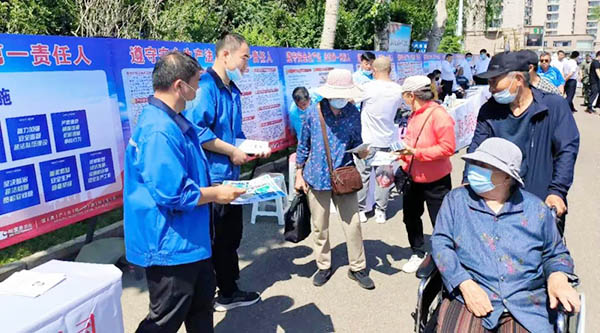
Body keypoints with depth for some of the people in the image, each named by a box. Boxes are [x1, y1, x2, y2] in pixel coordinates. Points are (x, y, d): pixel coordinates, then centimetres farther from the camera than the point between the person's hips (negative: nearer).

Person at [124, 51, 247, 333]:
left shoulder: (171, 120, 6)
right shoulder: (159, 131, -28)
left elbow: (200, 135, 27)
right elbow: (173, 194, -31)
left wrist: (234, 151, 37)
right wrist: (215, 194, -16)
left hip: (188, 239, 10)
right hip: (170, 245, -10)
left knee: (201, 300, 25)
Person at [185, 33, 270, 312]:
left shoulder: (232, 90, 14)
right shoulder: (206, 86, -17)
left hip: (230, 174, 10)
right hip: (212, 176, -10)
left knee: (232, 233, 20)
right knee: (217, 238, 5)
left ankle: (229, 288, 36)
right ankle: (225, 293, 22)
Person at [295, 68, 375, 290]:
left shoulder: (353, 113, -3)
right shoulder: (314, 113, -6)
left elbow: (357, 142, 6)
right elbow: (303, 146, 3)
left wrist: (362, 152, -17)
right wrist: (299, 175, 4)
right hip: (317, 178, 0)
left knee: (352, 224, 3)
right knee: (320, 227, 11)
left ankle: (357, 268, 21)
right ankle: (323, 266, 29)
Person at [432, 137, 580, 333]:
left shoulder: (536, 209, 11)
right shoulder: (456, 199, 8)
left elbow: (555, 254, 19)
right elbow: (440, 243, 0)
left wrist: (558, 278, -4)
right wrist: (465, 284, -14)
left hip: (526, 304, 1)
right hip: (469, 296, -1)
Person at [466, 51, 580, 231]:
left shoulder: (554, 105, -6)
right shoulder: (489, 110, 2)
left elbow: (567, 149, -10)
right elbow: (476, 149, -1)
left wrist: (557, 191, -19)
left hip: (543, 204, -2)